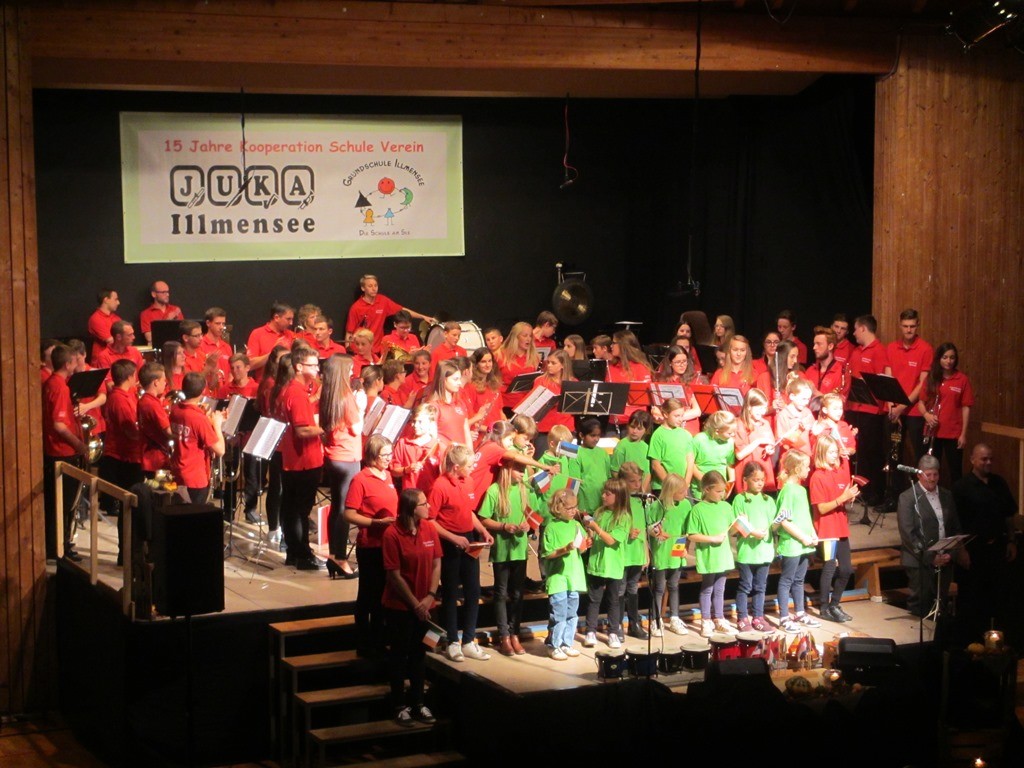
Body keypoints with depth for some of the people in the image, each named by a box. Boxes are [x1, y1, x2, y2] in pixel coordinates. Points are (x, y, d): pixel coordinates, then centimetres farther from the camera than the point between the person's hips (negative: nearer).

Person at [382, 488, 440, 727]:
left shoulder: (430, 529, -3)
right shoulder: (392, 534, -18)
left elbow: (436, 564, 1)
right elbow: (394, 575, -16)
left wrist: (430, 596, -10)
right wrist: (415, 604, -13)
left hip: (423, 604, 5)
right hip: (399, 606, -5)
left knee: (418, 653, 15)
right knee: (399, 654, 7)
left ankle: (417, 703, 26)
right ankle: (400, 705, 18)